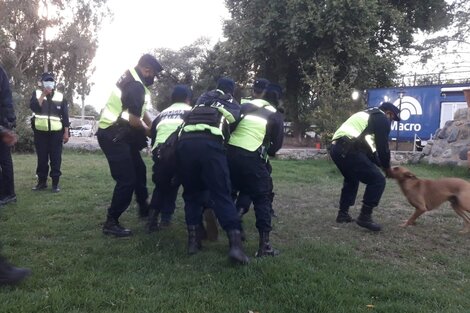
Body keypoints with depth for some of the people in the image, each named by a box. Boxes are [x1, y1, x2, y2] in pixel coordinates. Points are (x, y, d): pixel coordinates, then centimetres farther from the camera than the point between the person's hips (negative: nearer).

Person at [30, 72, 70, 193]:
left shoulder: (60, 96, 6)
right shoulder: (37, 94, 7)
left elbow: (65, 116, 6)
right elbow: (34, 108, -12)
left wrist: (66, 132, 1)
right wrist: (43, 94, -16)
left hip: (56, 132, 0)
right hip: (40, 131, 1)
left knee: (56, 158, -1)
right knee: (42, 158, 6)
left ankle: (55, 183, 5)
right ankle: (42, 181, 16)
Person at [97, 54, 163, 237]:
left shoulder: (131, 78, 12)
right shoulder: (136, 86, -20)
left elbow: (139, 110, 17)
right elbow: (134, 120, -22)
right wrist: (148, 131, -3)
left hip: (117, 134, 11)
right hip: (113, 137, -11)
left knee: (138, 170, 20)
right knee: (127, 180, -9)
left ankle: (144, 208, 36)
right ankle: (111, 223, 0)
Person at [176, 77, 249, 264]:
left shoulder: (203, 98, 34)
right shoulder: (234, 106, 27)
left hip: (185, 142, 3)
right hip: (209, 144, -2)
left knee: (191, 193, 15)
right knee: (222, 194, -1)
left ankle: (193, 240, 10)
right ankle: (235, 243, -11)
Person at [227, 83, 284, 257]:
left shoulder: (247, 106, 19)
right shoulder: (276, 116, 10)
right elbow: (277, 144, 10)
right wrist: (268, 152, 28)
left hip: (229, 151, 4)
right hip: (251, 156, -4)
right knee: (262, 198, 7)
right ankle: (264, 244, 1)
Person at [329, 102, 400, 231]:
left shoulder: (366, 115, 34)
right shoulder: (382, 119, 7)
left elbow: (368, 147, 35)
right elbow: (382, 146, 1)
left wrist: (380, 165, 33)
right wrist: (387, 167, 17)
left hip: (335, 148, 9)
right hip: (348, 150, -9)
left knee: (351, 179, 30)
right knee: (377, 180, -1)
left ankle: (343, 214, 30)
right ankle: (364, 217, 1)